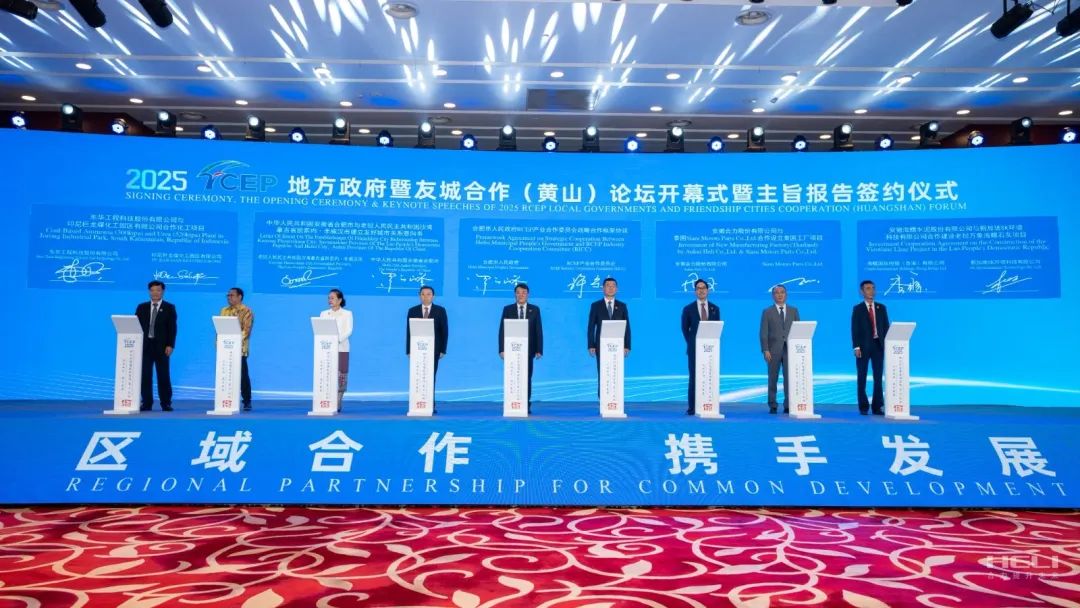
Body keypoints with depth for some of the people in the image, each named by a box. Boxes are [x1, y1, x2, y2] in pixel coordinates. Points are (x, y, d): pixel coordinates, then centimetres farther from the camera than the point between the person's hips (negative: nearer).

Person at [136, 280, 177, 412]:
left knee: (163, 376, 0)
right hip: (144, 345, 3)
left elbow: (172, 328, -2)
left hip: (161, 346, -3)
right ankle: (146, 403, 8)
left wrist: (170, 345, -11)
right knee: (145, 375, 3)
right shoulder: (141, 307, 13)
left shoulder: (169, 308, 5)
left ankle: (166, 403, 5)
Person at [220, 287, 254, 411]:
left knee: (242, 375, -4)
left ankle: (247, 402, 3)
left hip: (239, 349, -6)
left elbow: (246, 330, -11)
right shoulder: (224, 311, 17)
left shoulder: (246, 311, -3)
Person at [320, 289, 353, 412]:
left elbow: (348, 331, -5)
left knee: (340, 376, -4)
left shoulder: (347, 314, 7)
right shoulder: (324, 314, 16)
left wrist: (337, 339, -22)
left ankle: (337, 404, -1)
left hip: (341, 349, -2)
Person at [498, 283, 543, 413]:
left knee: (527, 378, 2)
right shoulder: (507, 309, 6)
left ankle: (526, 406, 7)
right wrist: (502, 349, -6)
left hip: (528, 349, 0)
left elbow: (538, 331, 4)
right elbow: (502, 330, 3)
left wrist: (539, 349, -3)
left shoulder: (535, 309, 8)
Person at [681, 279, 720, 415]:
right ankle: (692, 407, 1)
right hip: (694, 348, -2)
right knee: (694, 378, -2)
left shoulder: (715, 309, 10)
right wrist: (691, 343, 1)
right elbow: (685, 329, 7)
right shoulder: (688, 309, 4)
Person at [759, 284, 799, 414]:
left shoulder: (794, 310, 12)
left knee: (789, 378, -2)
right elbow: (763, 333, 1)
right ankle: (772, 406, 7)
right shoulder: (767, 312, 6)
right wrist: (765, 350, -8)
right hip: (773, 350, -1)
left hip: (790, 349, 1)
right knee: (773, 378, 2)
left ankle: (788, 405, 4)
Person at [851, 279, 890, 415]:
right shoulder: (857, 309, 1)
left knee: (878, 378, 3)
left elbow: (886, 327, 8)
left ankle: (877, 407, 8)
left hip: (878, 345, 2)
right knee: (861, 378, 2)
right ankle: (863, 407, 10)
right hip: (863, 346, -2)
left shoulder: (881, 308, 10)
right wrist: (856, 347, -13)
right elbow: (854, 330, -4)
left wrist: (887, 344, -2)